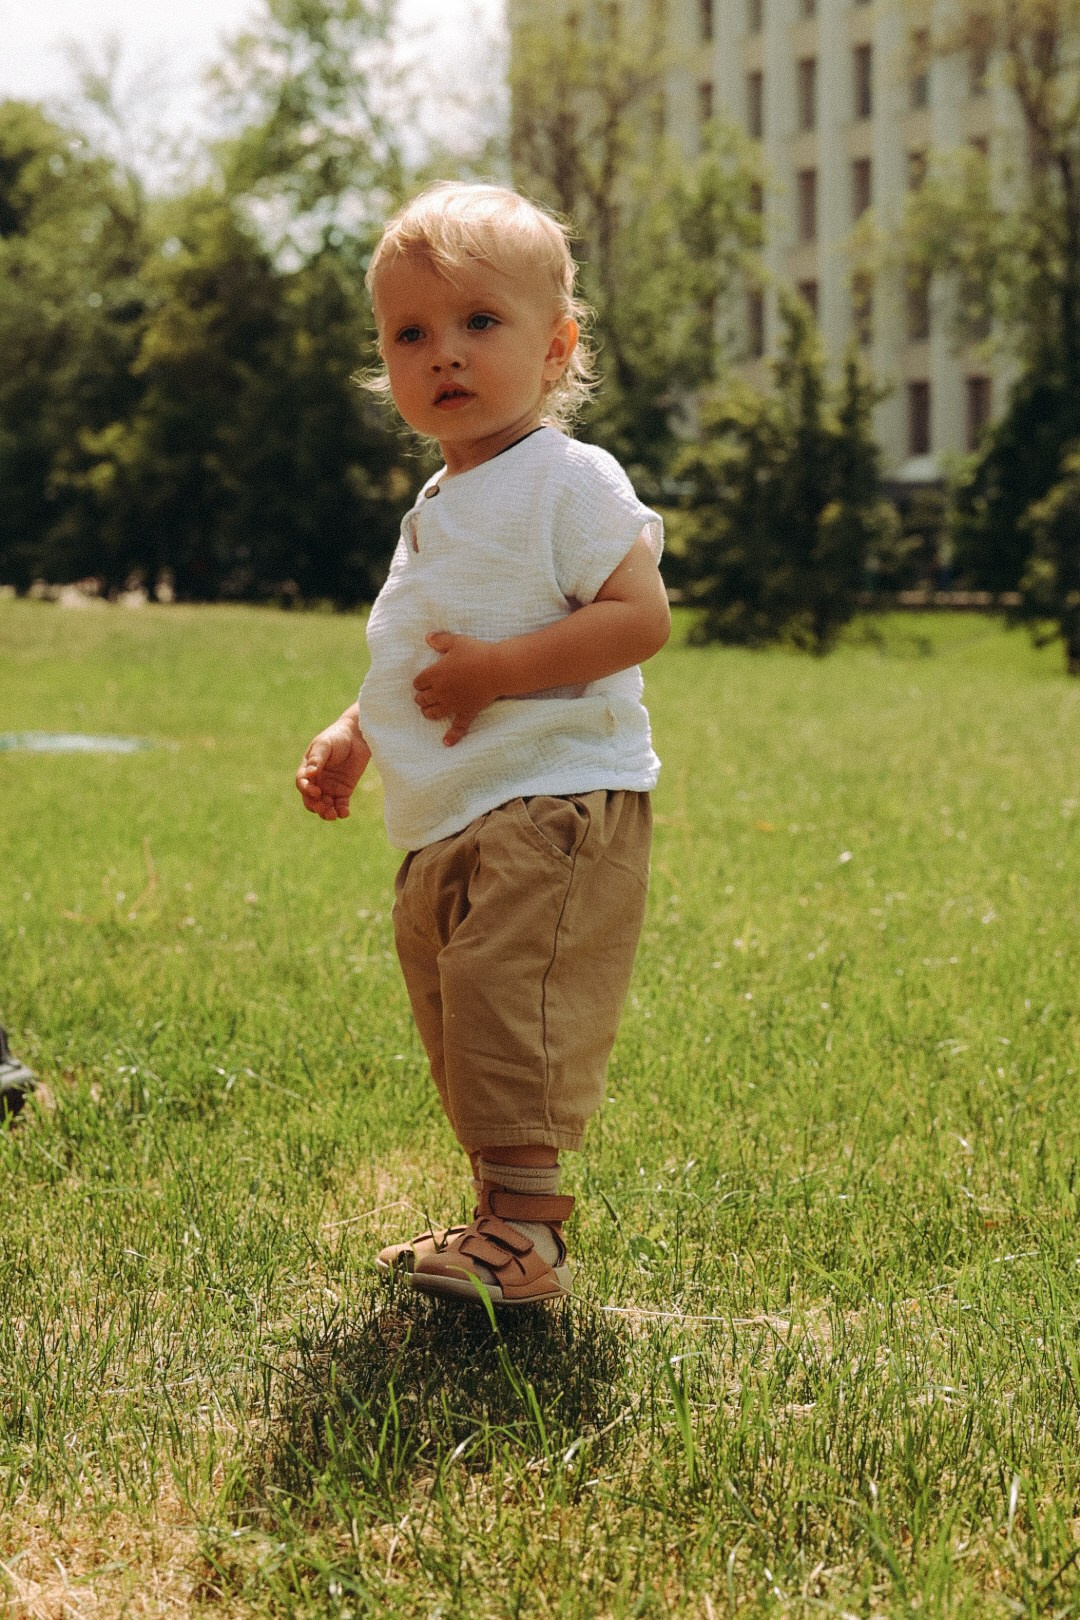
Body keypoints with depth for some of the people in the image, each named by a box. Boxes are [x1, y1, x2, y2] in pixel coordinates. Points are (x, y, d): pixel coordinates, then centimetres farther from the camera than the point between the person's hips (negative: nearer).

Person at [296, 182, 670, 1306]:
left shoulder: (569, 481, -10)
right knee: (459, 1032, 14)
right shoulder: (437, 509, 19)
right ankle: (503, 1220, 24)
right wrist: (354, 735, 17)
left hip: (554, 804, -10)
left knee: (512, 1016, -16)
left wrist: (498, 670, -23)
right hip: (447, 826, 10)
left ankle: (525, 1238, -13)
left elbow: (640, 616, -19)